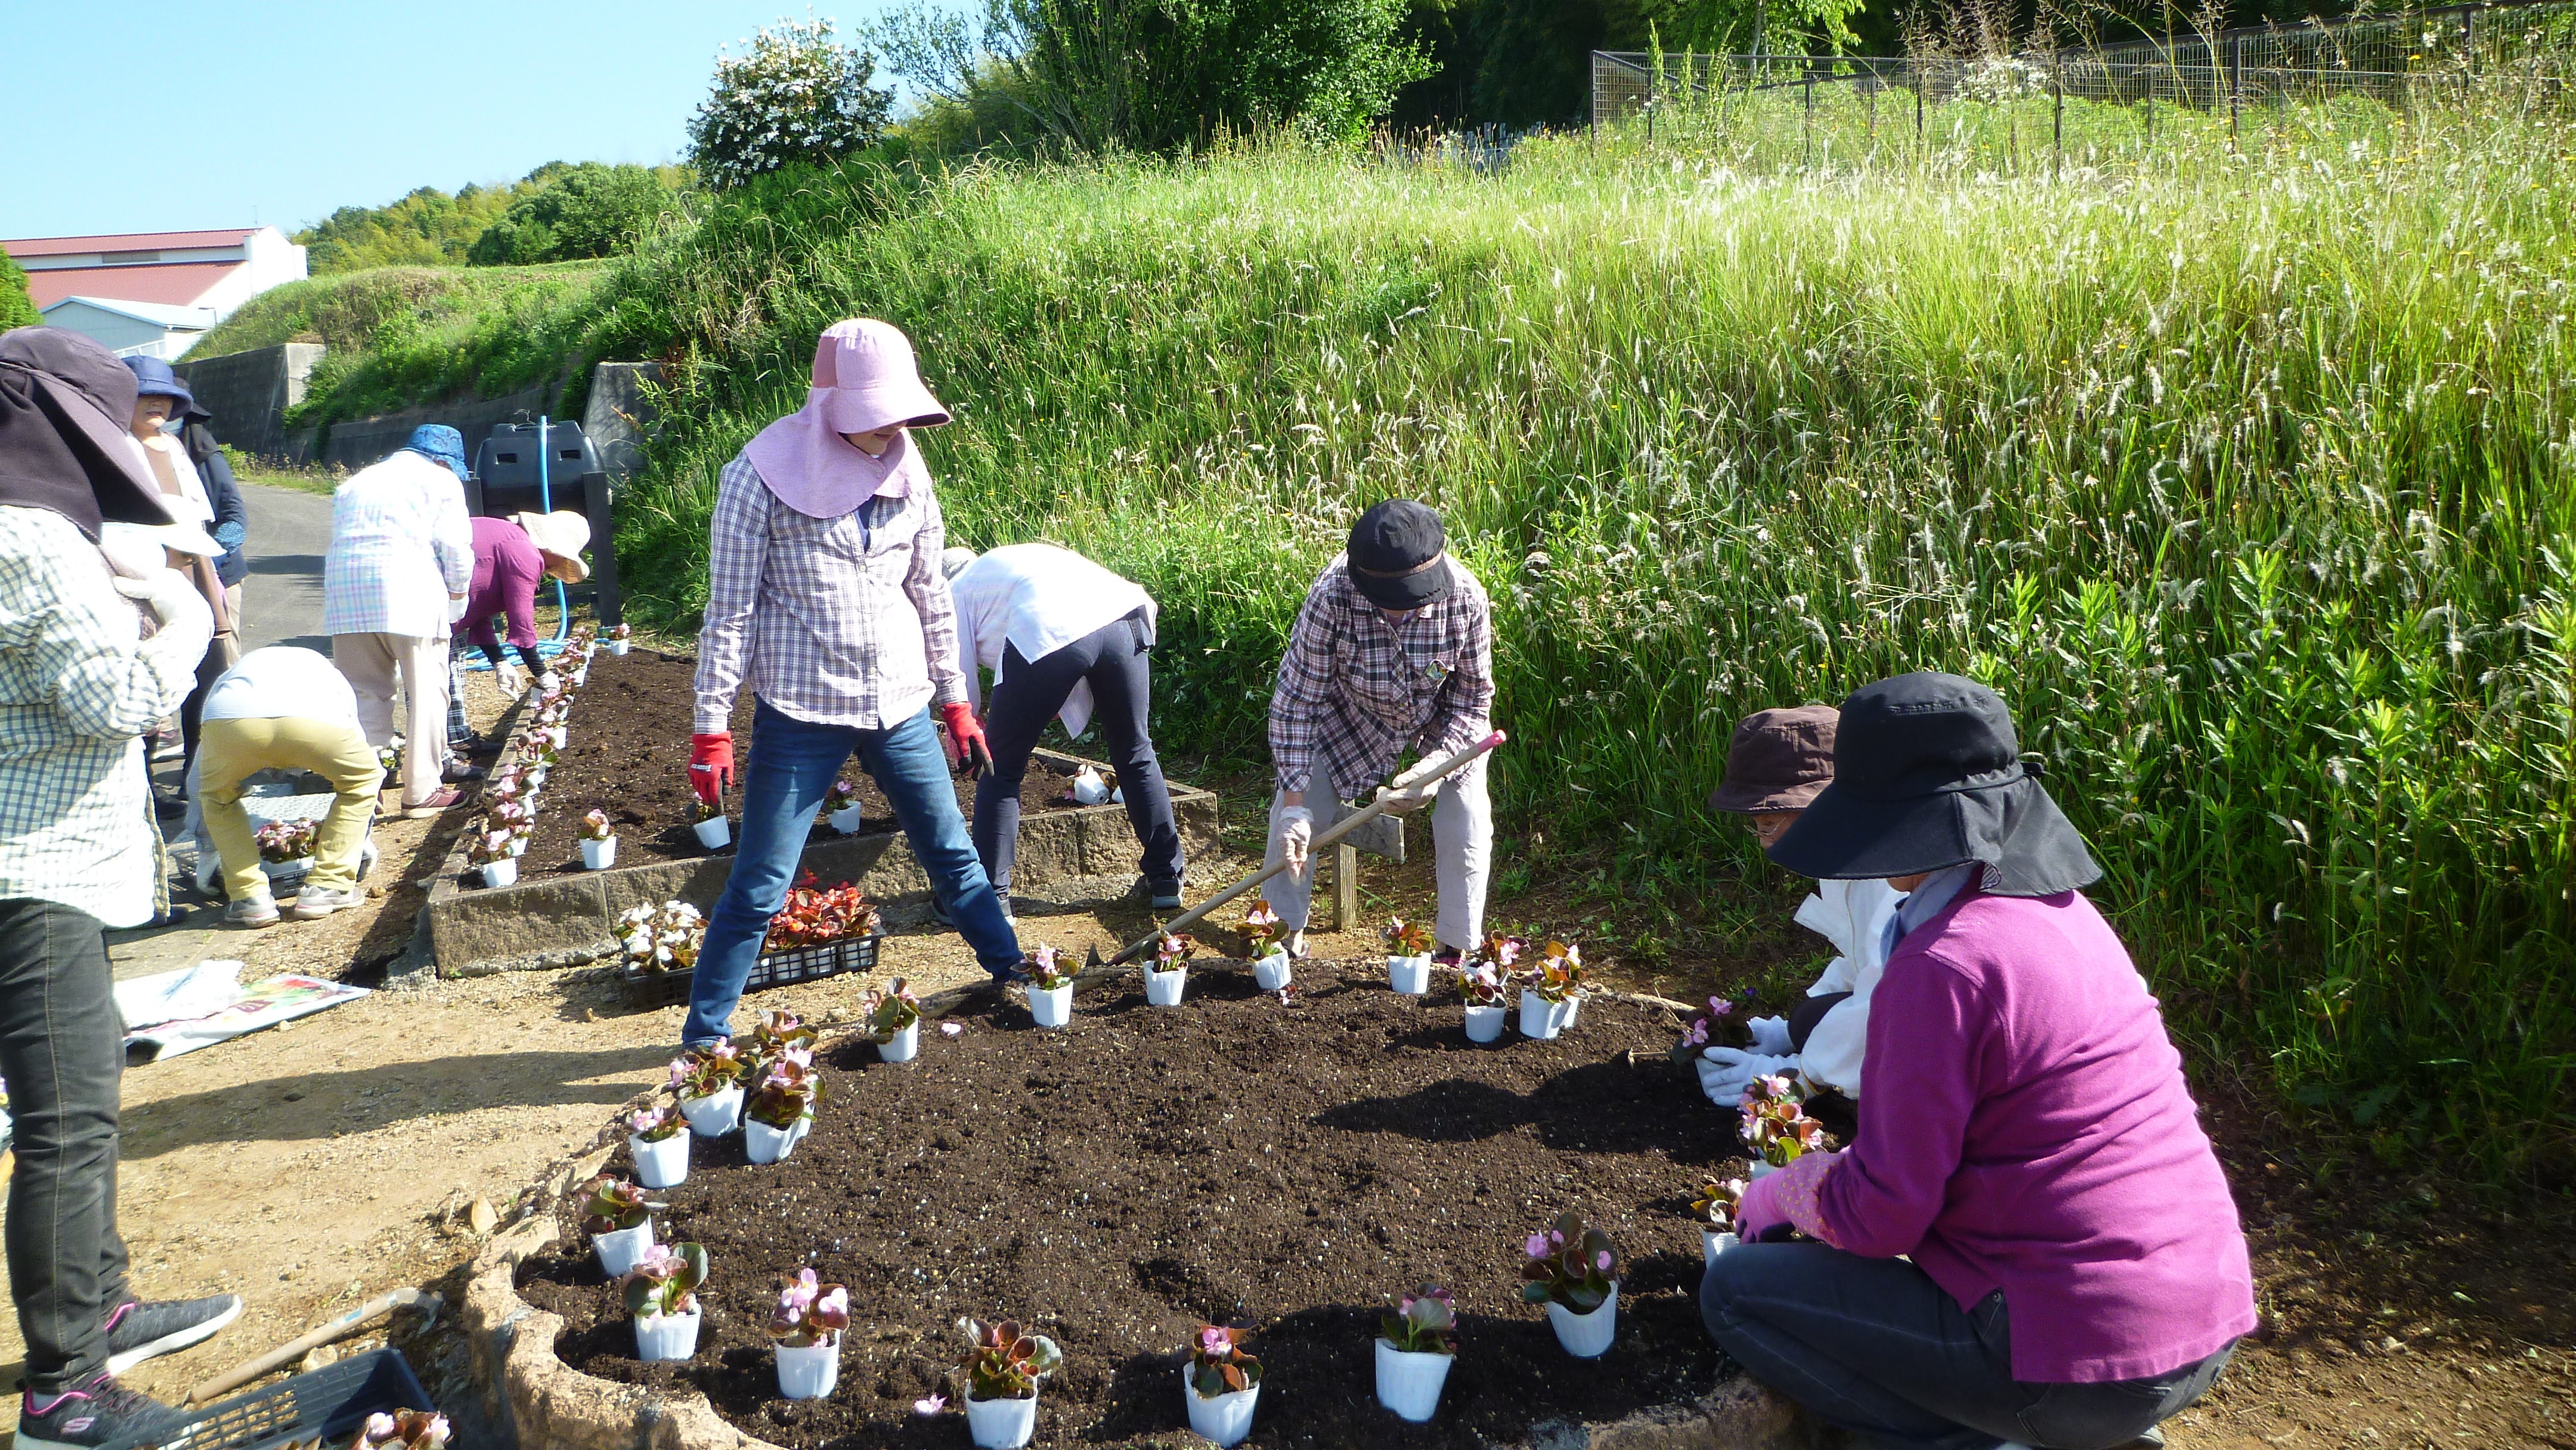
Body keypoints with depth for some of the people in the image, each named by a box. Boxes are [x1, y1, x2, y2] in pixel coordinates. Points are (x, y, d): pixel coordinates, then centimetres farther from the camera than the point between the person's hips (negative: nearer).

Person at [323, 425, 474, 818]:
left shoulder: (357, 483, 29)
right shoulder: (440, 479, 11)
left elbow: (342, 539, 20)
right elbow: (455, 546, 0)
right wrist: (458, 595, 14)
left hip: (345, 593, 5)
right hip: (408, 591, -5)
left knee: (363, 695, 8)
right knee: (425, 693, 2)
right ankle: (422, 792, 2)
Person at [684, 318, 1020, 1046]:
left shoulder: (907, 472, 3)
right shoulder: (765, 474, -11)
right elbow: (730, 610, -8)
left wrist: (956, 701, 13)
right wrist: (712, 727, -10)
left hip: (900, 704, 4)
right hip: (800, 712, -4)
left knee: (954, 856, 15)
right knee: (759, 888, 1)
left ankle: (1017, 976, 32)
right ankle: (704, 1035, 16)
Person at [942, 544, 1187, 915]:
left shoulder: (956, 593, 24)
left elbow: (963, 694, 20)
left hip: (1050, 635, -6)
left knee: (1001, 769, 11)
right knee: (1135, 755, 21)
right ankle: (1167, 878, 28)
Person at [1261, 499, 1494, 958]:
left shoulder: (1465, 597, -35)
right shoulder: (1332, 596, -39)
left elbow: (1475, 698, -20)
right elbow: (1297, 699, -29)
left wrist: (1439, 764, -36)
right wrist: (1294, 800, -34)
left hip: (1444, 716, 0)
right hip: (1354, 713, 0)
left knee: (1467, 824, -10)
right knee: (1295, 816, -7)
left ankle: (1457, 950, 11)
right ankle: (1288, 930, 18)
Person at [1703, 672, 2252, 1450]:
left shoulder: (1944, 967, -22)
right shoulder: (2061, 912, 7)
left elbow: (1881, 1214, -17)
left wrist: (1777, 1194, 3)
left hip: (2089, 1360, -9)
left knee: (1736, 1291, 2)